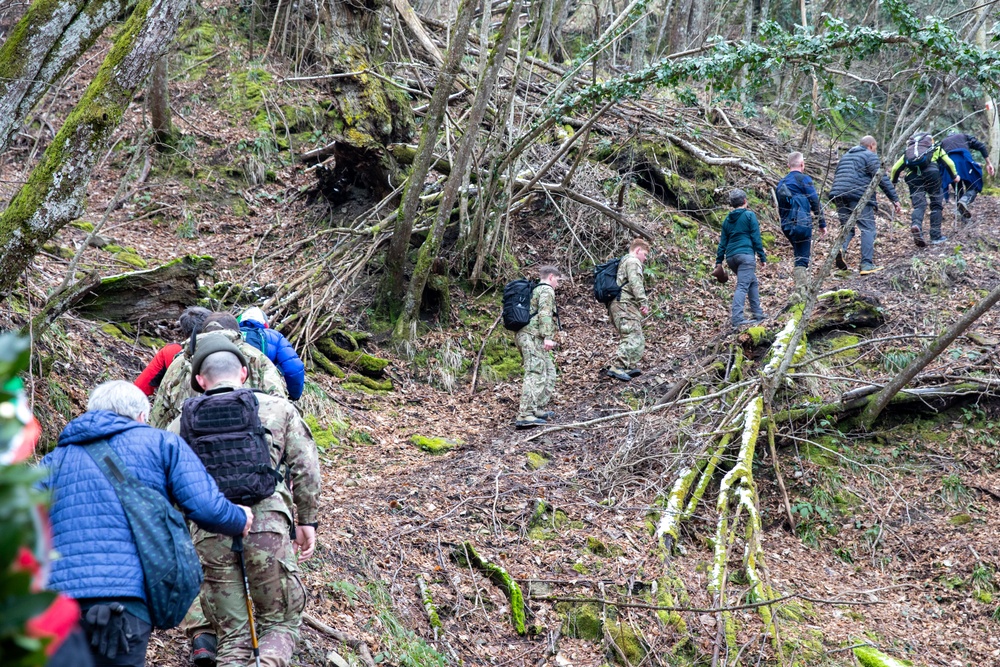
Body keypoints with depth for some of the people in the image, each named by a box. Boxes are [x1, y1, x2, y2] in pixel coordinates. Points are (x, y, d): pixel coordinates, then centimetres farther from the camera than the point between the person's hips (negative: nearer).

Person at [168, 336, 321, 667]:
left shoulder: (182, 422, 12)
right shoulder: (278, 409, 9)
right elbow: (305, 468, 6)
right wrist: (307, 520, 16)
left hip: (212, 536, 2)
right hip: (268, 527, -1)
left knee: (232, 635, 12)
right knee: (281, 623, 13)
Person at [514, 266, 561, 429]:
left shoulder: (534, 290, 26)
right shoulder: (547, 290, -2)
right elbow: (545, 313, -17)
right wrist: (548, 336, -24)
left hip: (523, 334, 10)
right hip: (533, 336, -10)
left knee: (549, 371, 17)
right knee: (536, 374, -16)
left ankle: (538, 409, 16)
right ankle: (525, 415, -25)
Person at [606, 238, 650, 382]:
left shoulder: (622, 262, 29)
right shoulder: (633, 261, -3)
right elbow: (636, 284, -17)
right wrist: (644, 302, -20)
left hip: (616, 305, 11)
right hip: (625, 305, -11)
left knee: (638, 338, 15)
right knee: (633, 338, -17)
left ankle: (631, 367, 15)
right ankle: (617, 368, -24)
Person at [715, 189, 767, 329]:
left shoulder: (727, 219, 16)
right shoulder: (749, 215, 0)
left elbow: (723, 242, 15)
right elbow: (756, 238, -4)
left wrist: (719, 261, 15)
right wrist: (762, 257, 0)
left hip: (730, 257, 6)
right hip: (745, 254, -6)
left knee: (752, 282, 21)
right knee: (742, 286, -13)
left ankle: (758, 314, 21)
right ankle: (737, 319, -25)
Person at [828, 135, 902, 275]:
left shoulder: (846, 156, 26)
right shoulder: (870, 156, 3)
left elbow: (836, 176, 29)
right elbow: (882, 179, -4)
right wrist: (895, 199, -3)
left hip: (839, 195, 6)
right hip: (859, 196, -6)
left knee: (847, 227, 15)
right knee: (868, 229, -3)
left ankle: (841, 249, -15)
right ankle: (867, 264, -11)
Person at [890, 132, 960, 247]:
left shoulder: (908, 151, 31)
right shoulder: (935, 148, 28)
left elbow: (895, 168, 23)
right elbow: (949, 163, 21)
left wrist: (893, 182, 35)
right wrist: (955, 176, 35)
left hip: (912, 176, 2)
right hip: (931, 172, -2)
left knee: (918, 206, 0)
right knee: (936, 205, 10)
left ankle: (915, 225, -32)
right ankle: (936, 236, 9)